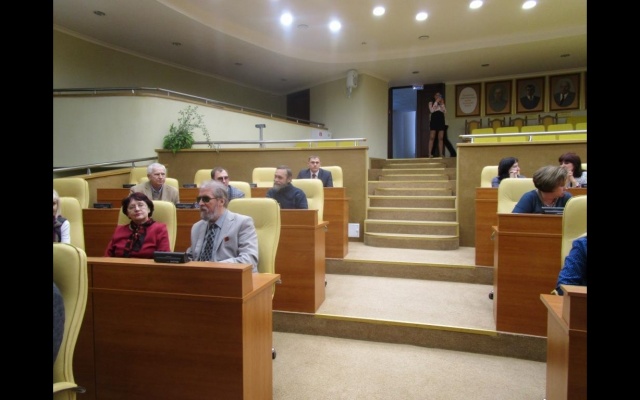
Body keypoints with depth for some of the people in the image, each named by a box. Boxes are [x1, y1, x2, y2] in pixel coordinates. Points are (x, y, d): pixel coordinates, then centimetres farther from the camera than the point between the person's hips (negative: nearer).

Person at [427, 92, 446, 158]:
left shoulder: (442, 104, 17)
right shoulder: (431, 103, 7)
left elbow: (445, 112, 2)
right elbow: (431, 110, -11)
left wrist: (442, 104, -4)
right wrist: (436, 102, -10)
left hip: (441, 121, 4)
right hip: (434, 121, -4)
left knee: (441, 138, 0)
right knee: (432, 138, -8)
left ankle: (441, 154, 0)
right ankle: (430, 154, -9)